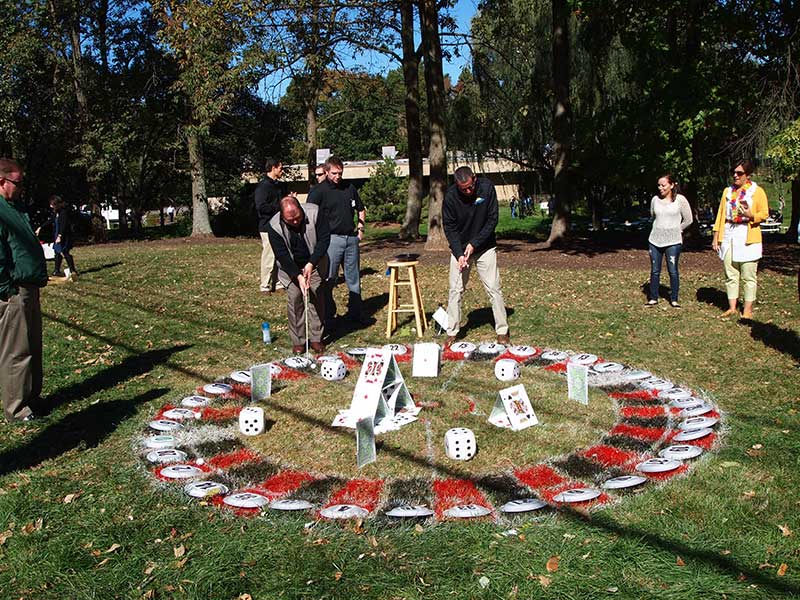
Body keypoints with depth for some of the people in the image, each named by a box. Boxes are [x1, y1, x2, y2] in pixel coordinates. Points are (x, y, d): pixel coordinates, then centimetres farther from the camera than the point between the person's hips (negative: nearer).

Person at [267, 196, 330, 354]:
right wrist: (298, 276, -30)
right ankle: (298, 341, 5)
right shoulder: (274, 226, -24)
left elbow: (324, 239, -20)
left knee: (317, 299, -1)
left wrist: (311, 263, -29)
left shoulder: (314, 213, -24)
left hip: (314, 264, 1)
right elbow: (282, 256, -21)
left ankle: (316, 338, 10)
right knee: (294, 299, -6)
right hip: (291, 268, 0)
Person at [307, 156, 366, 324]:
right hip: (332, 239, -5)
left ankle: (355, 312, 21)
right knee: (328, 279, -3)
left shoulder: (350, 188, 11)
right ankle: (328, 315, 7)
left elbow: (361, 210, 24)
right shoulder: (318, 191, -5)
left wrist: (360, 228, 13)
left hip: (351, 238, 5)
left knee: (354, 279, 11)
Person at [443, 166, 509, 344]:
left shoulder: (487, 187, -14)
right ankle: (452, 332, 9)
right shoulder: (451, 195, -14)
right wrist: (459, 253, -19)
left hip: (484, 247, 0)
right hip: (459, 249, 0)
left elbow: (492, 219, -10)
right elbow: (449, 227, -9)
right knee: (455, 290, 0)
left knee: (493, 289, -2)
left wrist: (474, 244, -17)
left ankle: (502, 331, 8)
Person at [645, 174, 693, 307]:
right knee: (655, 271, 7)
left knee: (673, 271, 2)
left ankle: (674, 300, 12)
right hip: (655, 240, 3)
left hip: (673, 241, -3)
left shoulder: (680, 200, -4)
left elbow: (688, 220, 3)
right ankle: (653, 298, 16)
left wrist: (676, 230, 10)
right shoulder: (655, 199, 4)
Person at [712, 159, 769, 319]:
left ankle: (748, 309, 7)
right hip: (729, 236, 4)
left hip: (748, 237, -4)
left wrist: (751, 215, -22)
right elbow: (720, 214, 12)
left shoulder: (757, 191, 1)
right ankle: (732, 307, 13)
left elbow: (764, 213, 0)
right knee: (730, 275, 6)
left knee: (748, 276, -2)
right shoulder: (728, 191, 14)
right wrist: (716, 236, 7)